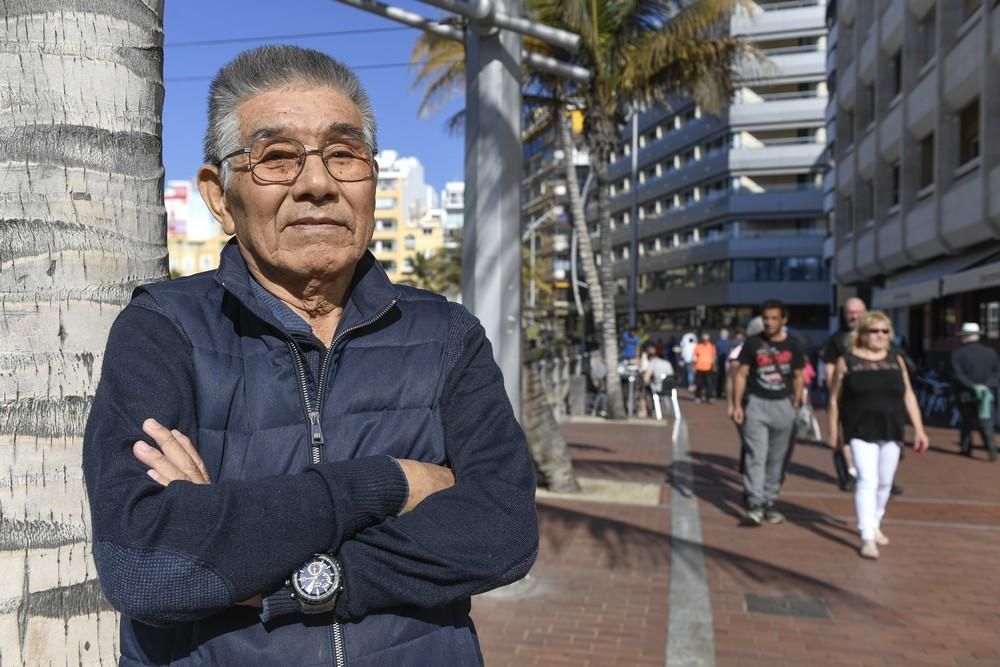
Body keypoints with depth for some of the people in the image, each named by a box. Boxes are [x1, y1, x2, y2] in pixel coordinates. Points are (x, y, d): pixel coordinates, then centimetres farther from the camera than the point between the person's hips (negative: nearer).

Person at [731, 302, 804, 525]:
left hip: (783, 405, 2)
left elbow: (798, 377, 11)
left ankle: (769, 503, 20)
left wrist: (795, 406, 5)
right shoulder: (753, 343, 0)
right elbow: (741, 374, 2)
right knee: (756, 456, -10)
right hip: (756, 404, -2)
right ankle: (754, 504, -12)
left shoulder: (792, 345, 5)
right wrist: (737, 405, -4)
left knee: (777, 459, 9)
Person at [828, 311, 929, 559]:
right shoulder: (847, 361, -2)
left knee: (884, 483, 13)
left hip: (892, 431, 4)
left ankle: (875, 524, 34)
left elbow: (908, 395, 10)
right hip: (861, 431, -4)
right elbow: (835, 399, 1)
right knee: (867, 481, -13)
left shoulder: (896, 359, 8)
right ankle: (867, 537, -10)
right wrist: (833, 431, 0)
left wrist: (918, 428, 5)